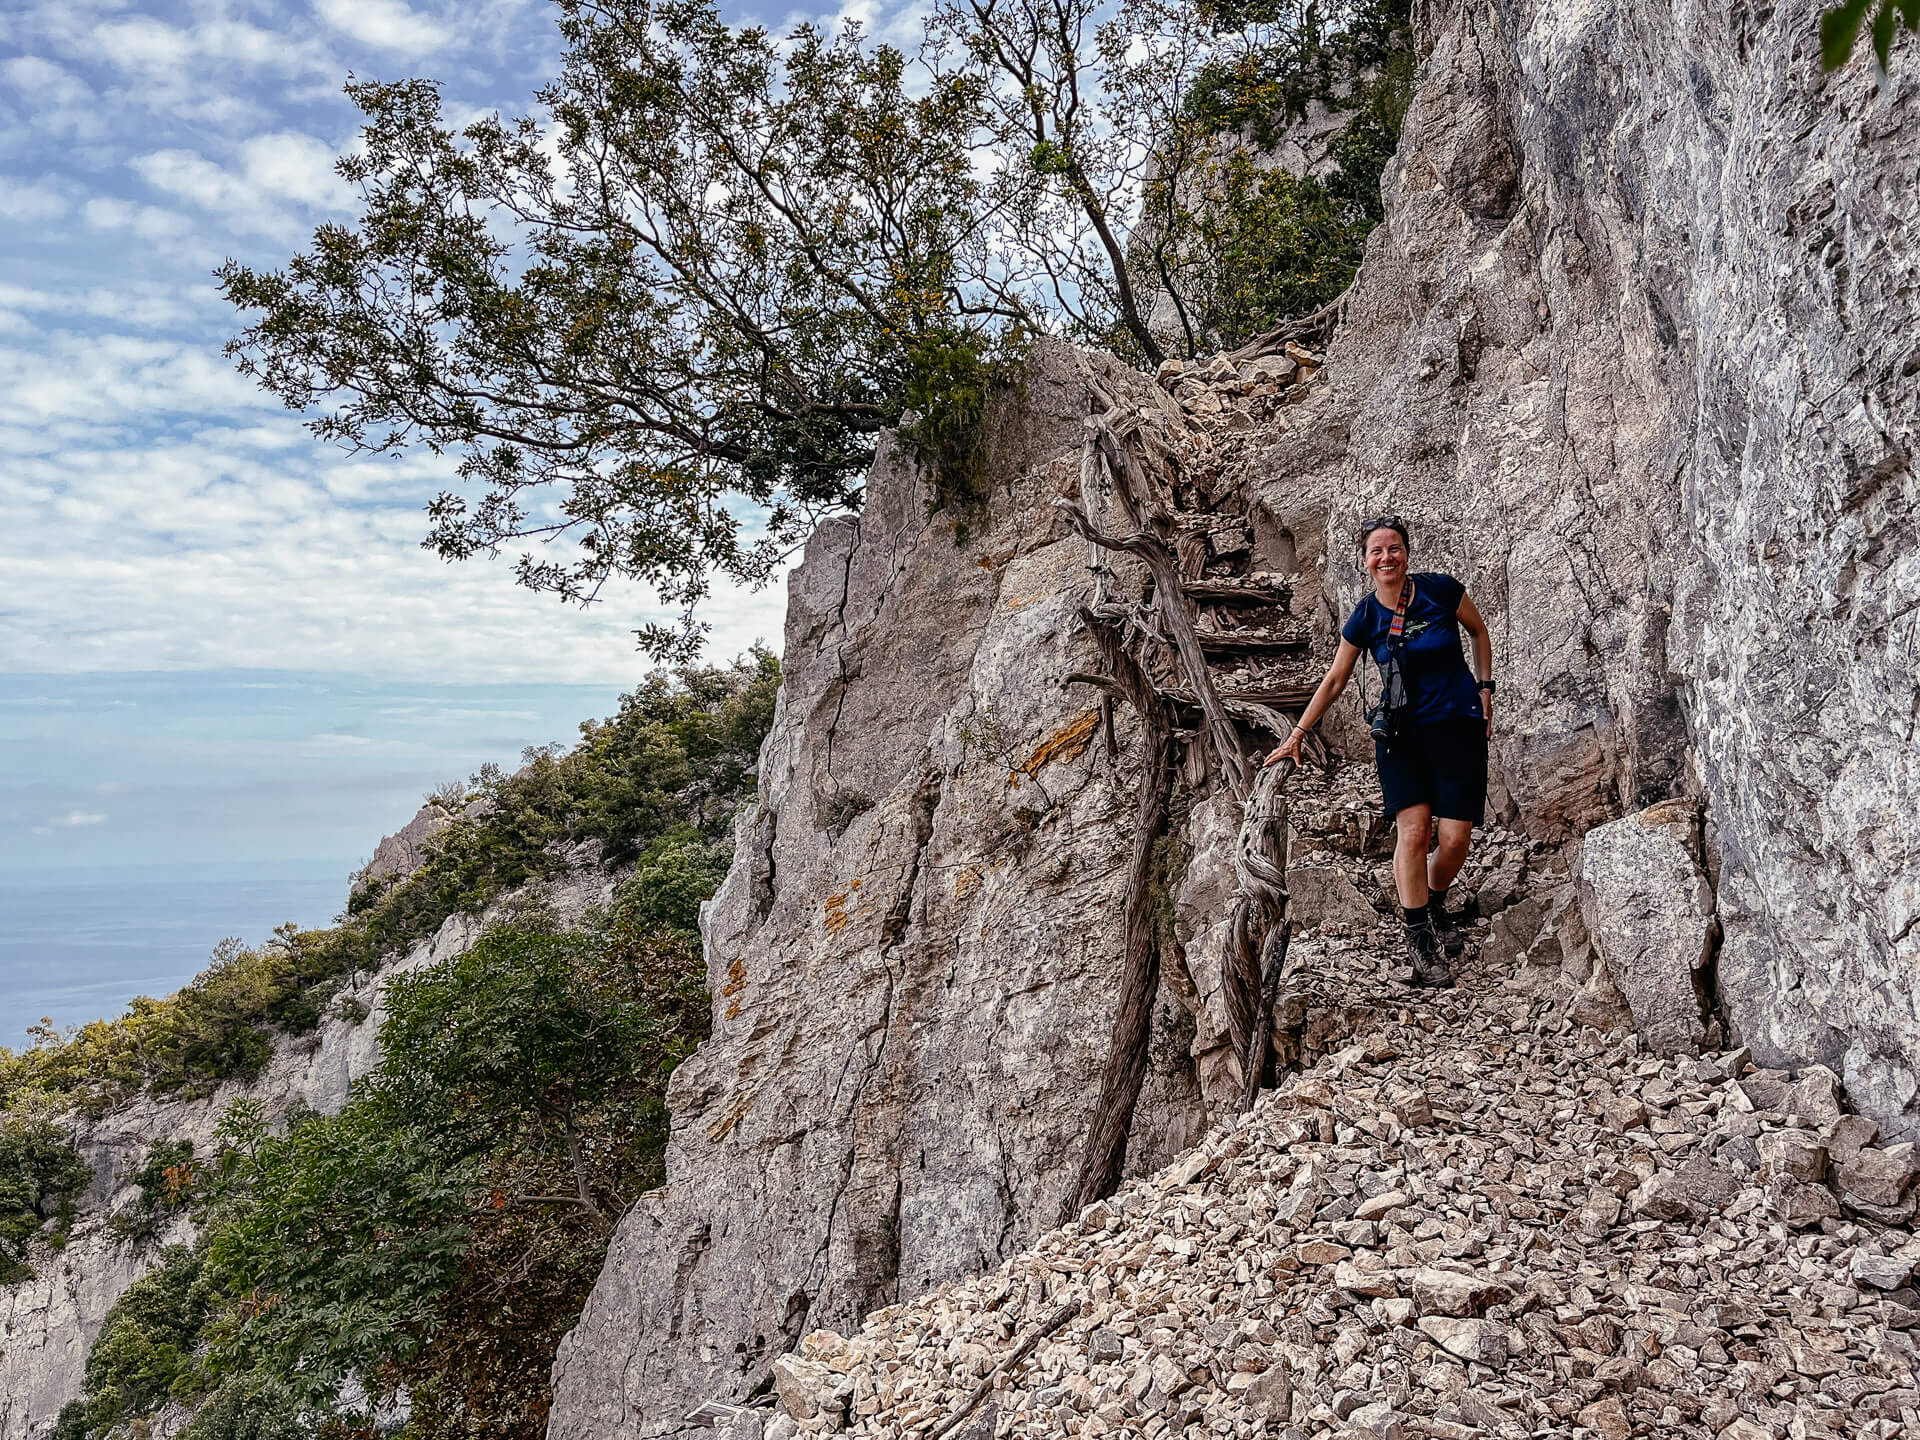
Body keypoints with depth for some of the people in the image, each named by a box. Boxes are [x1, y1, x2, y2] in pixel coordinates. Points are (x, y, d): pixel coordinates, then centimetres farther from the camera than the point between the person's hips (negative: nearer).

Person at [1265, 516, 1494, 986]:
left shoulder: (1441, 590, -8)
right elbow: (1334, 681, 7)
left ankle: (1433, 900, 26)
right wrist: (1297, 735, 8)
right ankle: (1421, 944, -6)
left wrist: (1484, 689, 4)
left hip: (1459, 726, 0)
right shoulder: (1365, 618, -3)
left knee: (1455, 838, -7)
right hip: (1401, 731, 1)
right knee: (1413, 829, -14)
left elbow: (1479, 631, 11)